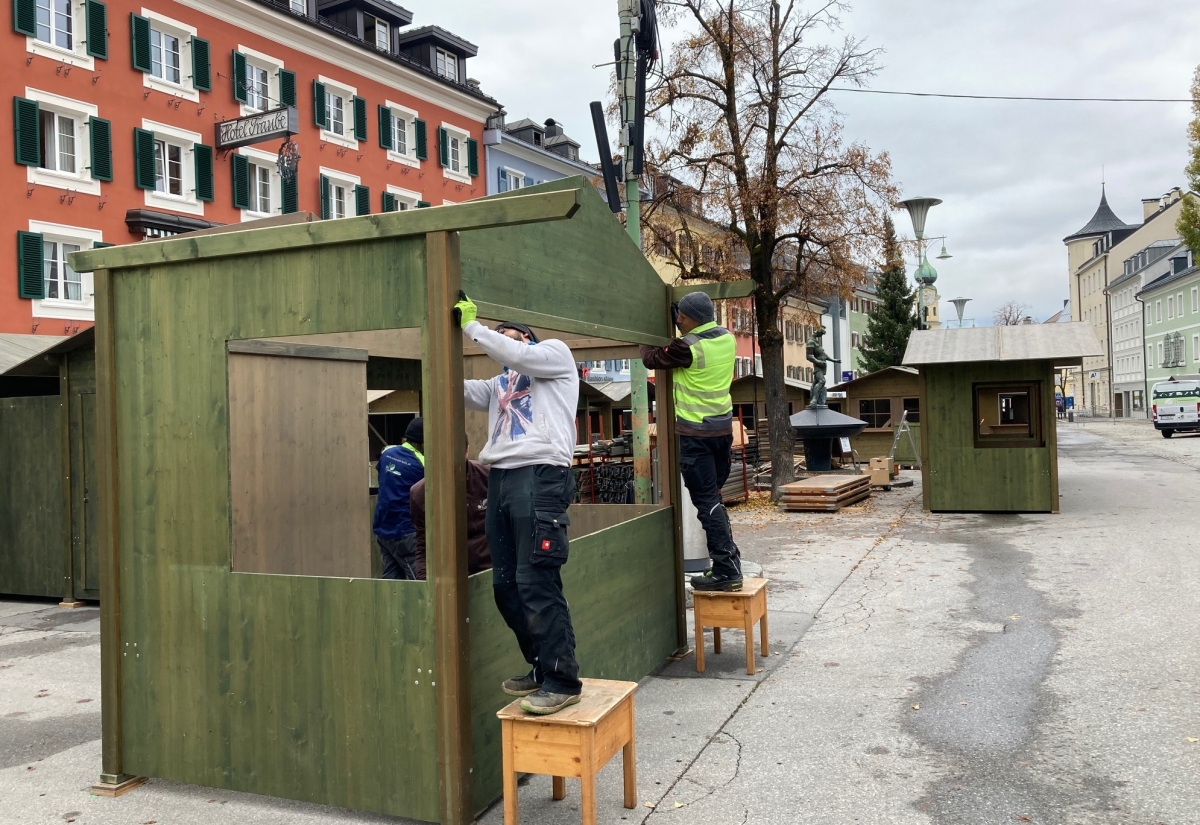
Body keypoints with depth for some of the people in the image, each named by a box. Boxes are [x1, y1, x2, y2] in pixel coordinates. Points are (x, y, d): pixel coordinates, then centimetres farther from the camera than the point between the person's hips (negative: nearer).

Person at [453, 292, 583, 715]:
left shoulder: (555, 352, 12)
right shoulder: (500, 383, 30)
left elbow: (517, 356, -6)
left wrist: (471, 324, 1)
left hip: (540, 476, -8)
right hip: (500, 478, 8)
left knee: (536, 583, -13)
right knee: (506, 585, 5)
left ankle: (563, 680, -6)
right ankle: (543, 669, 17)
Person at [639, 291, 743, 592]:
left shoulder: (687, 347, -17)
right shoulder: (727, 338, 4)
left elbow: (651, 359, -3)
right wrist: (681, 326, 16)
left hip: (696, 432, -8)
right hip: (723, 427, 8)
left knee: (706, 501, -5)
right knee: (713, 496, 17)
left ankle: (725, 570, -6)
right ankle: (729, 560, 20)